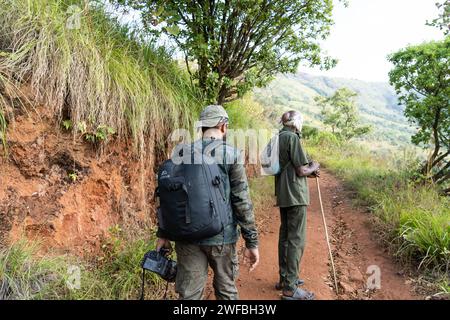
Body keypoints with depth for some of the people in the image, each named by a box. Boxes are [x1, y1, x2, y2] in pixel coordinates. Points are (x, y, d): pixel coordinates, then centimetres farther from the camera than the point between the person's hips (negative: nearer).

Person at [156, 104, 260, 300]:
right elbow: (242, 201, -10)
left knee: (189, 294, 11)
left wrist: (163, 234, 11)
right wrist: (252, 241, -4)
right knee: (226, 291, 17)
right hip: (221, 237, -2)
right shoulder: (232, 154, -8)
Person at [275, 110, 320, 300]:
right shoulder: (292, 137, -14)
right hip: (295, 195, -9)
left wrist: (309, 173, 16)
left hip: (283, 195, 9)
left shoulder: (278, 139, 13)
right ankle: (290, 289, 1)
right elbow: (301, 170, -16)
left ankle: (284, 278, 26)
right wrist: (313, 167, 3)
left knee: (285, 237, 15)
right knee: (296, 240, -4)